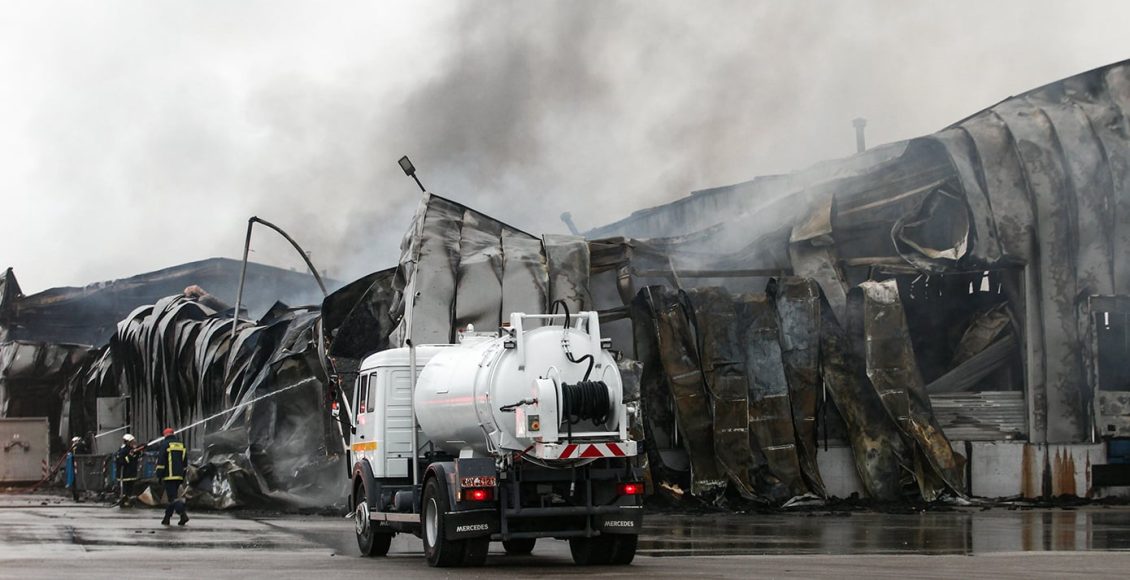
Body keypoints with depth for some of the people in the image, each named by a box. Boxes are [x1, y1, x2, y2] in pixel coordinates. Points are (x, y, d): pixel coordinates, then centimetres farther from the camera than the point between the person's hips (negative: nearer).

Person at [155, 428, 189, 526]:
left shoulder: (165, 445, -5)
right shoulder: (181, 445, 15)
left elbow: (160, 461, -9)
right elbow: (185, 463, 19)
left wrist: (159, 475, -5)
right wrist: (183, 476, 23)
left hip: (169, 476, -7)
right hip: (179, 476, 7)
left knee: (173, 497, -10)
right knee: (172, 496, 14)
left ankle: (183, 514, -26)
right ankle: (167, 518, 17)